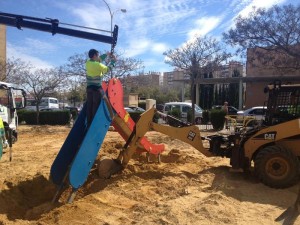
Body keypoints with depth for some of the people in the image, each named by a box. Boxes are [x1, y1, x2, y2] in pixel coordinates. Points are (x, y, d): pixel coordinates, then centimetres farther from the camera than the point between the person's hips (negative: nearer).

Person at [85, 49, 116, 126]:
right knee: (96, 106, -3)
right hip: (97, 88, -7)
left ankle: (89, 124, 10)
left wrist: (107, 54, 25)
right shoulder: (98, 65, -13)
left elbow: (99, 59, 22)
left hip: (89, 87, 7)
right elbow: (107, 69, 3)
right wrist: (113, 61, 14)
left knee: (89, 107, 6)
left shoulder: (88, 63, 6)